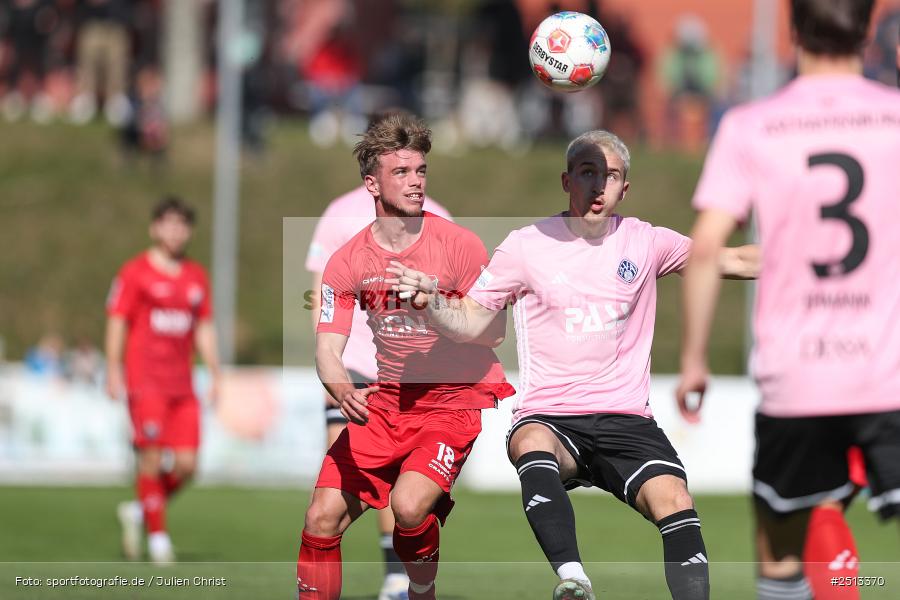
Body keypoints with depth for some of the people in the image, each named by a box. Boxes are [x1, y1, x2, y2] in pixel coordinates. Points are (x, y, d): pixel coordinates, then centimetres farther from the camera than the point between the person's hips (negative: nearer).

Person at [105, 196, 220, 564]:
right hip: (145, 381, -5)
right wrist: (113, 372, -9)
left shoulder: (196, 276, 15)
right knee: (151, 458, -9)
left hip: (182, 385, 5)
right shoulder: (134, 273, -1)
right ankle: (157, 535, 0)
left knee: (187, 464, -3)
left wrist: (214, 375, 13)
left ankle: (138, 511, 19)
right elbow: (116, 323, -2)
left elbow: (204, 329, 19)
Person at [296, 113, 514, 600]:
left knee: (408, 504, -27)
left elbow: (493, 332, -7)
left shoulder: (457, 244, -8)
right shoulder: (347, 262, 0)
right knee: (322, 519, -7)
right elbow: (327, 349, -4)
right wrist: (343, 391, -26)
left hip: (458, 400, -4)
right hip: (388, 403, 4)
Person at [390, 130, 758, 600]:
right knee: (533, 445, -37)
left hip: (626, 418, 2)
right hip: (550, 418, -2)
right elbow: (468, 324, 7)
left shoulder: (645, 242, 9)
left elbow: (738, 261, 13)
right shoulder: (527, 246, 5)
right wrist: (429, 300, -13)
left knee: (674, 502, -25)